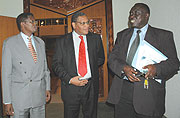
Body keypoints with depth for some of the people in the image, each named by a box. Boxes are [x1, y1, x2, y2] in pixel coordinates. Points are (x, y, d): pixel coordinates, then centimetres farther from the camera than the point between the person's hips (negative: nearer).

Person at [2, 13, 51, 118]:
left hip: (39, 95, 4)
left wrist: (47, 88, 8)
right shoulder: (10, 43, -4)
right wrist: (7, 101, -8)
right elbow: (6, 73, -6)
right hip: (19, 96, -4)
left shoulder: (40, 42, 10)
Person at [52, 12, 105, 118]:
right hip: (71, 88, -1)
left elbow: (101, 59, 14)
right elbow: (56, 64, -3)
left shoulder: (96, 38, 6)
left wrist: (90, 65, -2)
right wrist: (70, 79, -14)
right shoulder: (62, 42, 0)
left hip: (91, 87, 2)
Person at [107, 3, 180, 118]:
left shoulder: (163, 36, 2)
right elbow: (112, 58, 5)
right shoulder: (122, 35, 13)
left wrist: (156, 68, -24)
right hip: (122, 92, 3)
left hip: (148, 92, -3)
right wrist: (124, 68, -17)